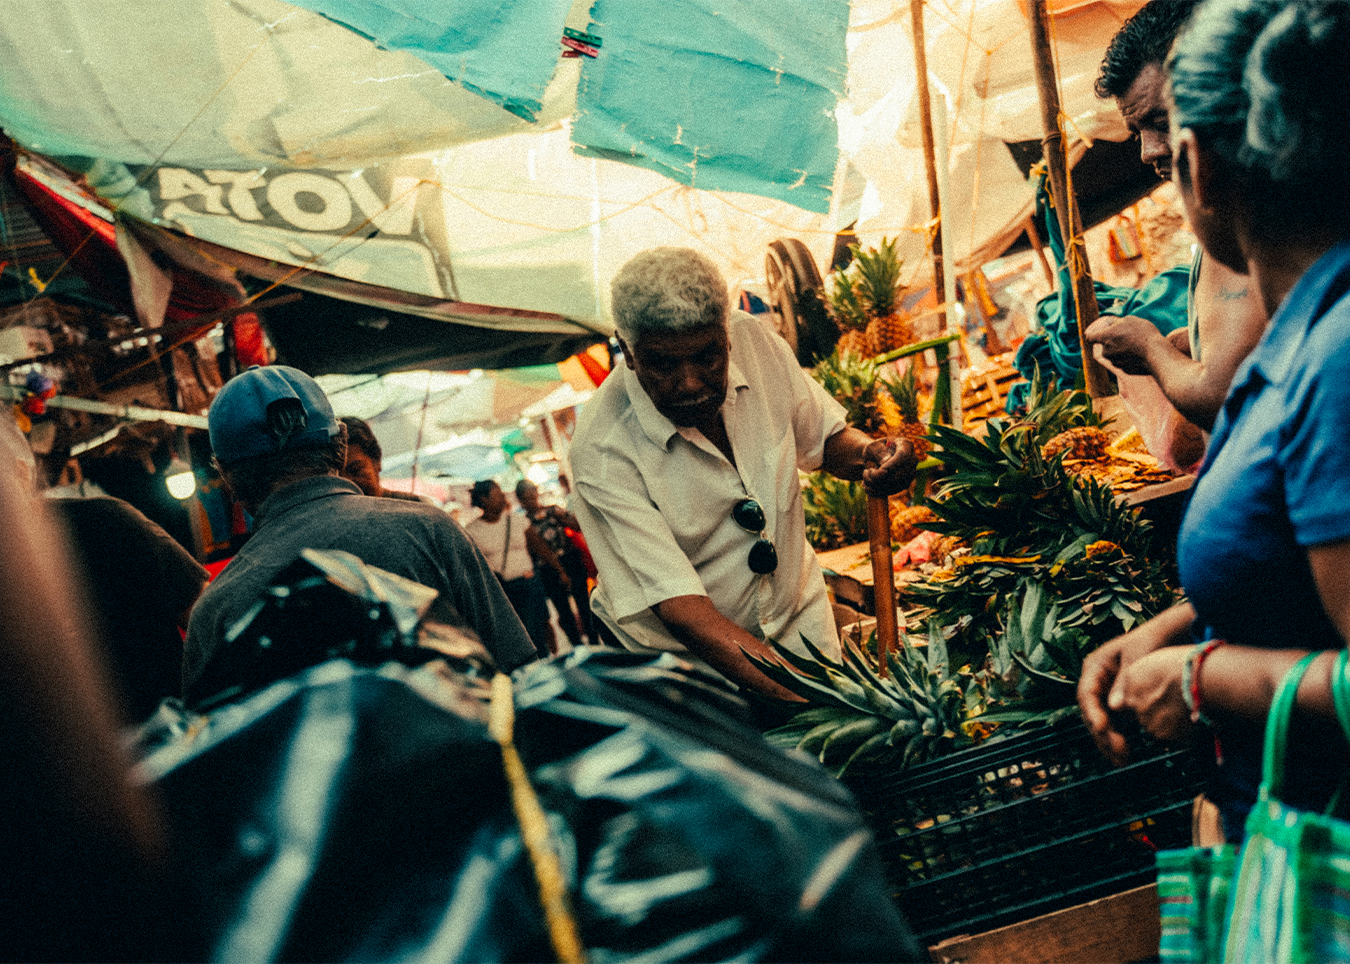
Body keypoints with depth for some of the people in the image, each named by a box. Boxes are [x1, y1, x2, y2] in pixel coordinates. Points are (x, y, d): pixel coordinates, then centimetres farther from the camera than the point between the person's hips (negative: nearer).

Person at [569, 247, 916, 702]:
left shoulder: (754, 339, -14)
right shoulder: (603, 448, -28)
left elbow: (823, 437, 5)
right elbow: (681, 608, -31)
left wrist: (869, 453, -19)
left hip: (796, 618, 4)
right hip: (677, 656, -3)